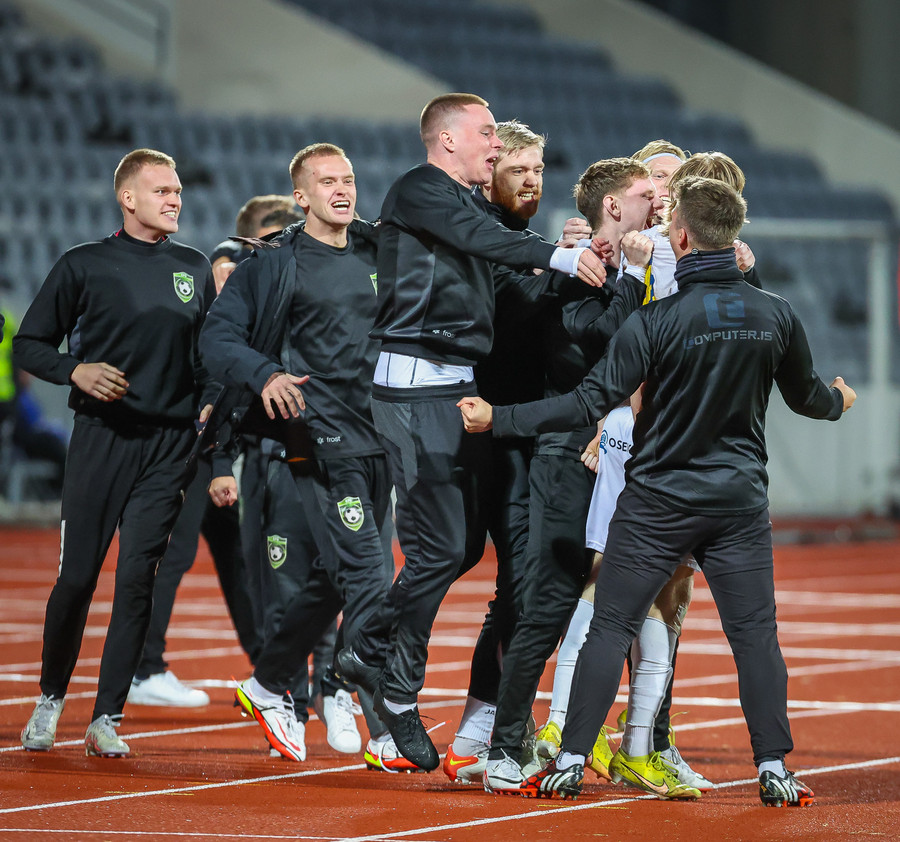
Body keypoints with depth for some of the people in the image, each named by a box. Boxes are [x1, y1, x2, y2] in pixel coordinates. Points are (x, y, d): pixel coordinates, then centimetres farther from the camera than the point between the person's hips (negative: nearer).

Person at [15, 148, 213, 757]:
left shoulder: (195, 269, 12)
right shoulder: (84, 266, 2)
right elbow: (30, 344, 6)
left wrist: (209, 403, 4)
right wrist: (76, 371, -11)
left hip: (169, 441, 2)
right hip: (101, 434, -2)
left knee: (138, 579, -4)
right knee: (77, 575, -2)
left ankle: (107, 718, 2)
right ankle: (51, 699, 19)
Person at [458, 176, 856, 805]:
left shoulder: (656, 321, -15)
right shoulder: (777, 316, -3)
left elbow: (591, 403, -15)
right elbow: (806, 396, 14)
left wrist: (497, 419, -10)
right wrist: (839, 400, 38)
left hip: (657, 503, -3)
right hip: (740, 502, 3)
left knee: (610, 628, 5)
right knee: (756, 633, 7)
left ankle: (571, 762, 5)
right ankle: (774, 770, 4)